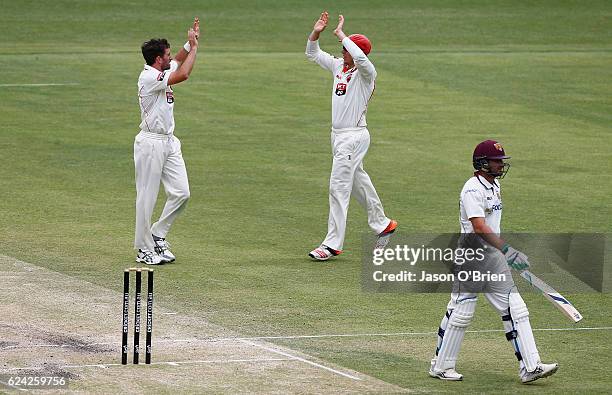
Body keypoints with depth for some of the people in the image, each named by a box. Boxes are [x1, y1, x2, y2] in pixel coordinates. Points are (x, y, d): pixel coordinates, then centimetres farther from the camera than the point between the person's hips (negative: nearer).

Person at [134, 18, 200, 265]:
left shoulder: (160, 72, 11)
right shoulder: (149, 77, -17)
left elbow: (179, 61, 31)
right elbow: (183, 74, -26)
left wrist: (191, 42, 15)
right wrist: (194, 46, -15)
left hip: (169, 142, 9)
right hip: (151, 142, -9)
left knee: (180, 193, 4)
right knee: (147, 197, -2)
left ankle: (157, 235, 18)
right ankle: (145, 249, 3)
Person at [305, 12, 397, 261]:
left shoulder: (366, 73, -16)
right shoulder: (338, 66, 8)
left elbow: (361, 58, -39)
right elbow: (312, 54, 16)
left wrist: (340, 34, -30)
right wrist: (316, 33, -2)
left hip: (354, 136, -9)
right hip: (338, 135, 9)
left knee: (338, 187, -11)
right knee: (357, 182, 20)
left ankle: (333, 244, -9)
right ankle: (382, 225, 36)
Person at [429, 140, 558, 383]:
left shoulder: (494, 185, 12)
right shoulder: (473, 189, -17)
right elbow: (479, 227, -29)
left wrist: (506, 253, 25)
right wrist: (508, 251, -35)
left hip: (493, 255, 9)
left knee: (515, 310, 1)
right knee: (461, 311, -1)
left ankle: (530, 367, -2)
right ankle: (441, 366, 13)